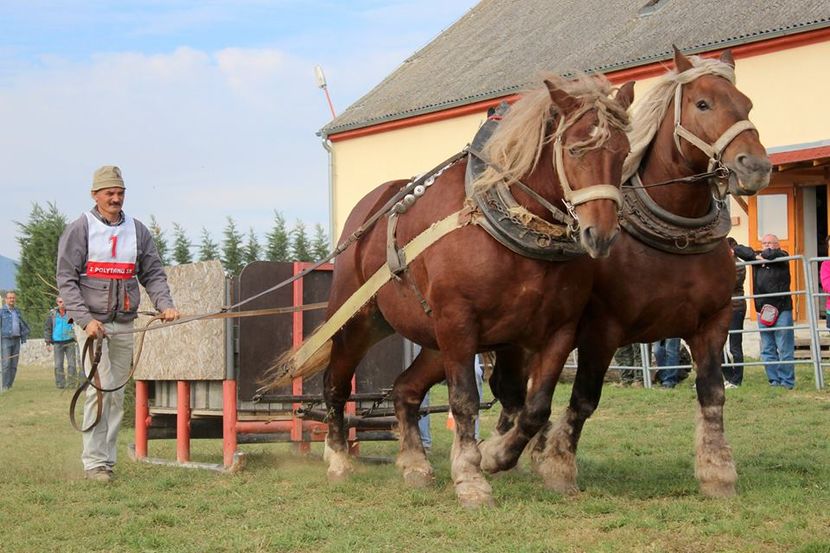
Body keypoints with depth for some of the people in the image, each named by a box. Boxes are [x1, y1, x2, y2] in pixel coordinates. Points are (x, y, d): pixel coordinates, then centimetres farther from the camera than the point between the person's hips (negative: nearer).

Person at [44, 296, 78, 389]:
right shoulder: (52, 313, 4)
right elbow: (47, 328, 8)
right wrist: (48, 342, 4)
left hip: (70, 342, 0)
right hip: (57, 342, 0)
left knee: (71, 363, -3)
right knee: (58, 364, -1)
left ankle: (71, 381, 4)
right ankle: (60, 383, 4)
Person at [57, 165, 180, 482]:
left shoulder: (137, 231, 11)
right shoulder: (80, 229, -2)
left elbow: (153, 274, 13)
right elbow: (66, 279, -4)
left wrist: (165, 304, -5)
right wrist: (85, 319, -14)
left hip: (124, 324, 5)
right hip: (93, 321, -4)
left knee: (117, 392, 6)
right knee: (100, 388, -12)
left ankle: (107, 459, 13)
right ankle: (94, 461, -9)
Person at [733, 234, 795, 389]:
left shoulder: (782, 257, 2)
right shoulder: (757, 258, 15)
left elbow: (772, 254, -20)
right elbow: (738, 249, 10)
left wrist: (763, 256, 0)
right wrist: (756, 256, -2)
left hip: (782, 310, -5)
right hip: (763, 311, 5)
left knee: (785, 350, -5)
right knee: (767, 351, 7)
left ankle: (787, 382, -2)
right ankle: (774, 381, 13)